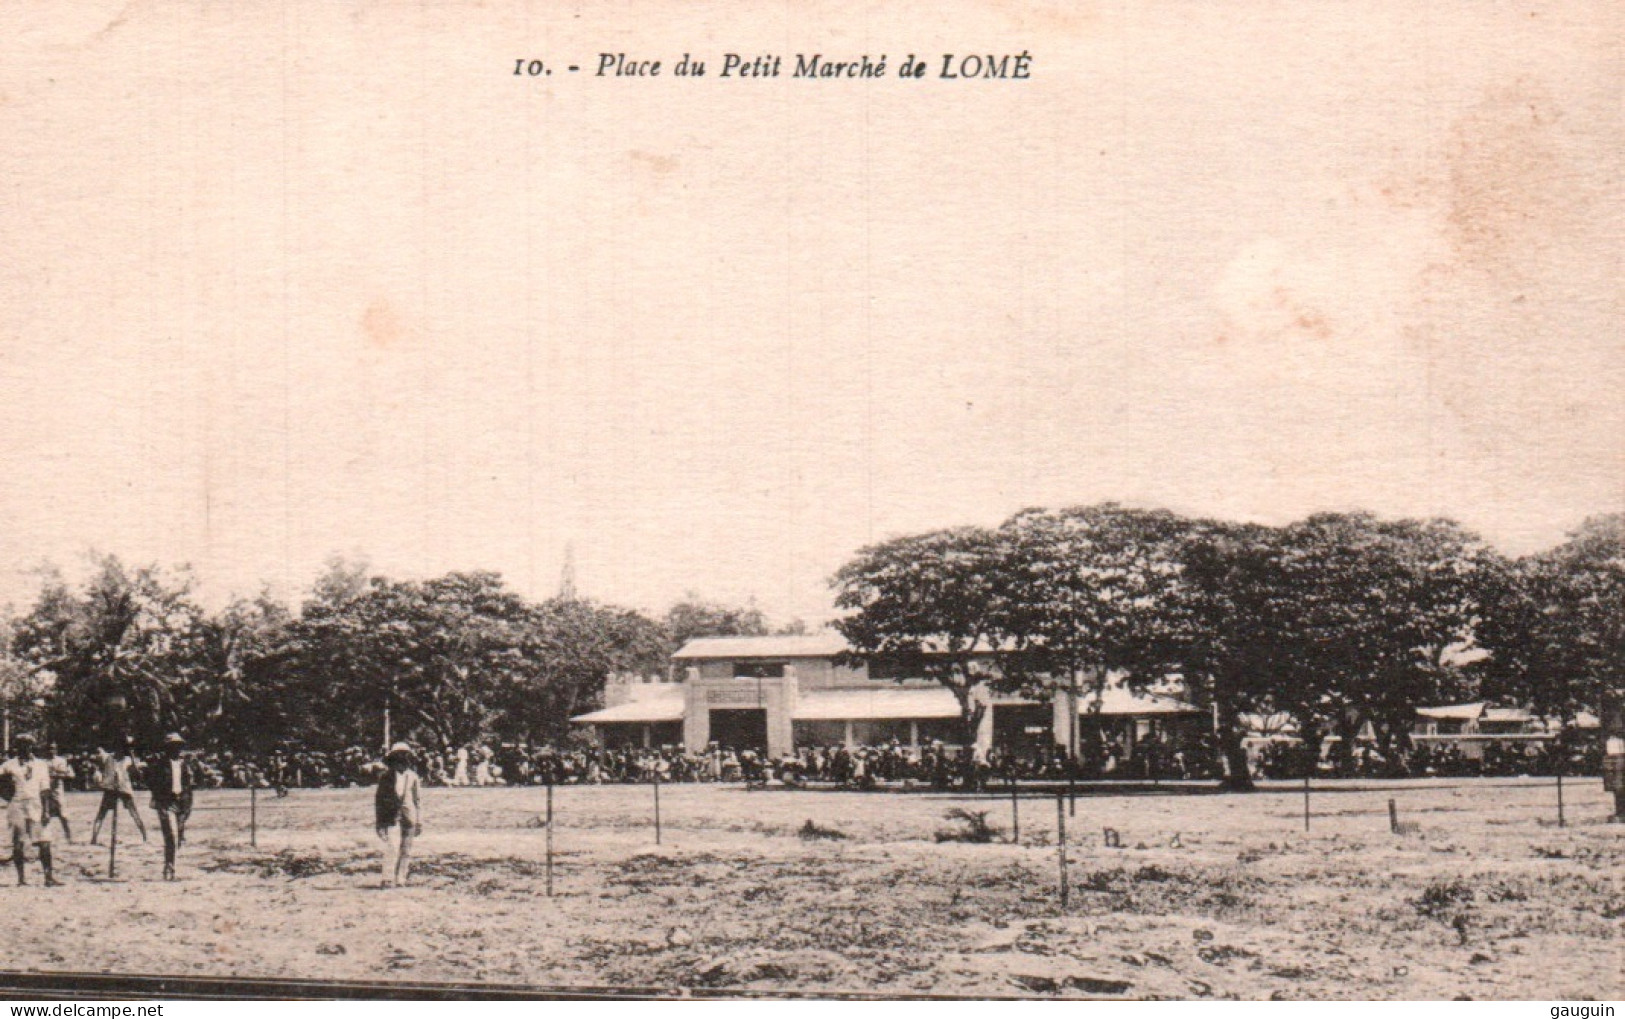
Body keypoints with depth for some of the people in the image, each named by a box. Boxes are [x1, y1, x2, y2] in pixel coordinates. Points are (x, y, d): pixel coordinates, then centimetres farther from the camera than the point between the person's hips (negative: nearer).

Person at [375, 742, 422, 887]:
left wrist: (419, 822, 12)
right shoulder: (386, 777, 4)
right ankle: (388, 879, -16)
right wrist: (379, 822, 3)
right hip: (391, 819, -3)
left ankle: (401, 879, 11)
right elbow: (378, 801, 8)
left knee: (406, 850, 4)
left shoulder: (412, 776, 11)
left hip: (408, 819, 3)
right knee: (392, 847, -16)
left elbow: (417, 800, 16)